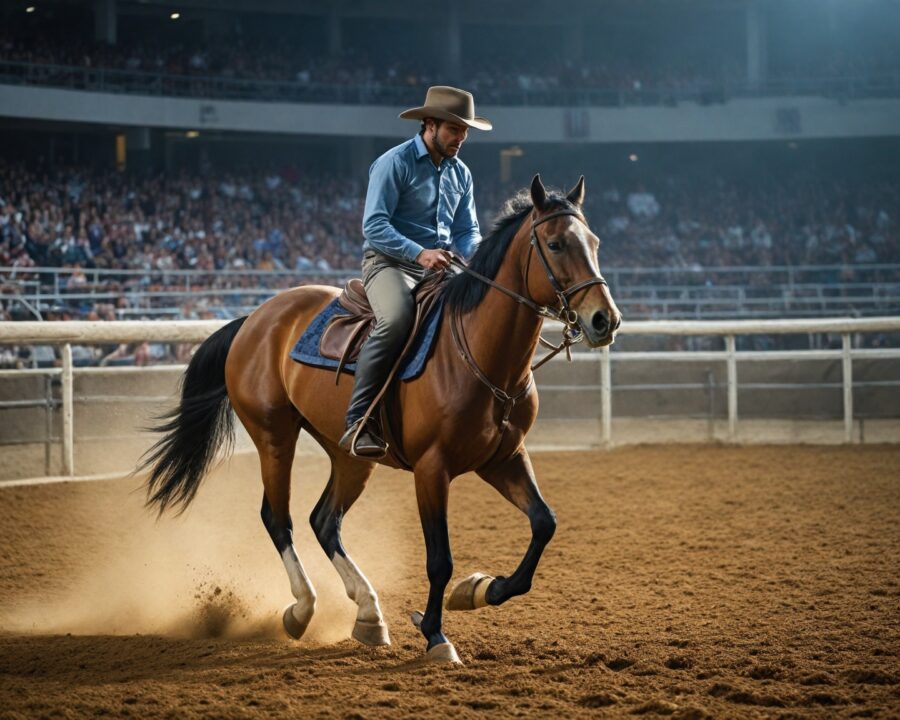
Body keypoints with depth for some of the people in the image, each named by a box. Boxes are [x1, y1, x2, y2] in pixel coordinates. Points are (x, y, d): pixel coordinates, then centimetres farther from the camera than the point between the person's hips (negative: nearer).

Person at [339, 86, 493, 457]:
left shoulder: (460, 174, 15)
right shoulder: (394, 163, -7)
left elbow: (467, 230, 17)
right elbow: (373, 226, -15)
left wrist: (476, 252, -8)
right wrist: (420, 253, -29)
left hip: (442, 268, 7)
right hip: (390, 262, -7)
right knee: (396, 321, -36)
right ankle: (358, 424, -33)